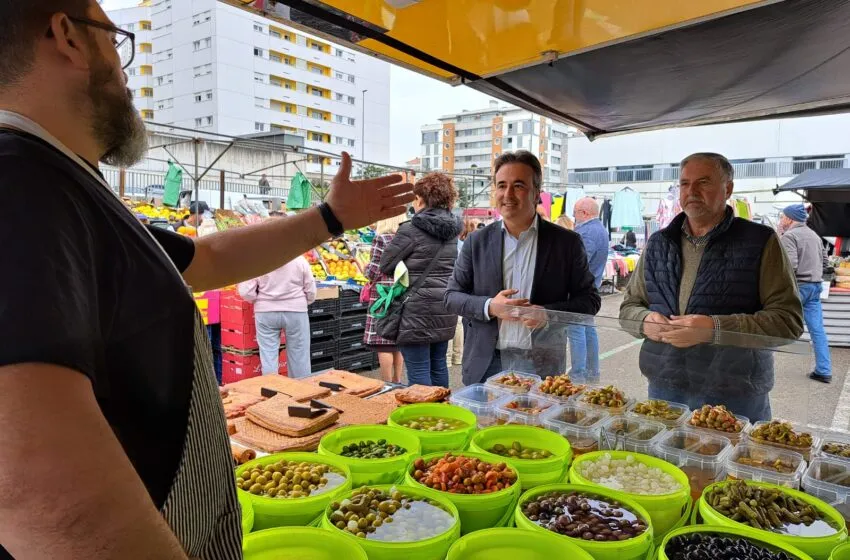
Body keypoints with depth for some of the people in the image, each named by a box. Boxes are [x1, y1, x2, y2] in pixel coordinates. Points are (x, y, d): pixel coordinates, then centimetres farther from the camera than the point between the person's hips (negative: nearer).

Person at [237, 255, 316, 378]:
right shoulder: (299, 259, -4)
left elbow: (245, 291, -7)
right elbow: (311, 291, 0)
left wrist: (259, 301, 11)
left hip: (266, 312, 0)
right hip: (296, 312, 0)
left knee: (268, 356, 7)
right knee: (299, 355, 10)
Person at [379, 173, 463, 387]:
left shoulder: (412, 229, -13)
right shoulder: (452, 229, 7)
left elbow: (385, 265, -7)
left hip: (418, 309, -7)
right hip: (446, 310, 8)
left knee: (418, 370, 0)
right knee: (438, 364, 18)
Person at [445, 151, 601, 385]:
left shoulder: (567, 242, 0)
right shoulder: (477, 242, 4)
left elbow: (589, 300, 3)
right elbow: (452, 297, 5)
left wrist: (549, 313, -16)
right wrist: (489, 307, -14)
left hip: (542, 367, -1)